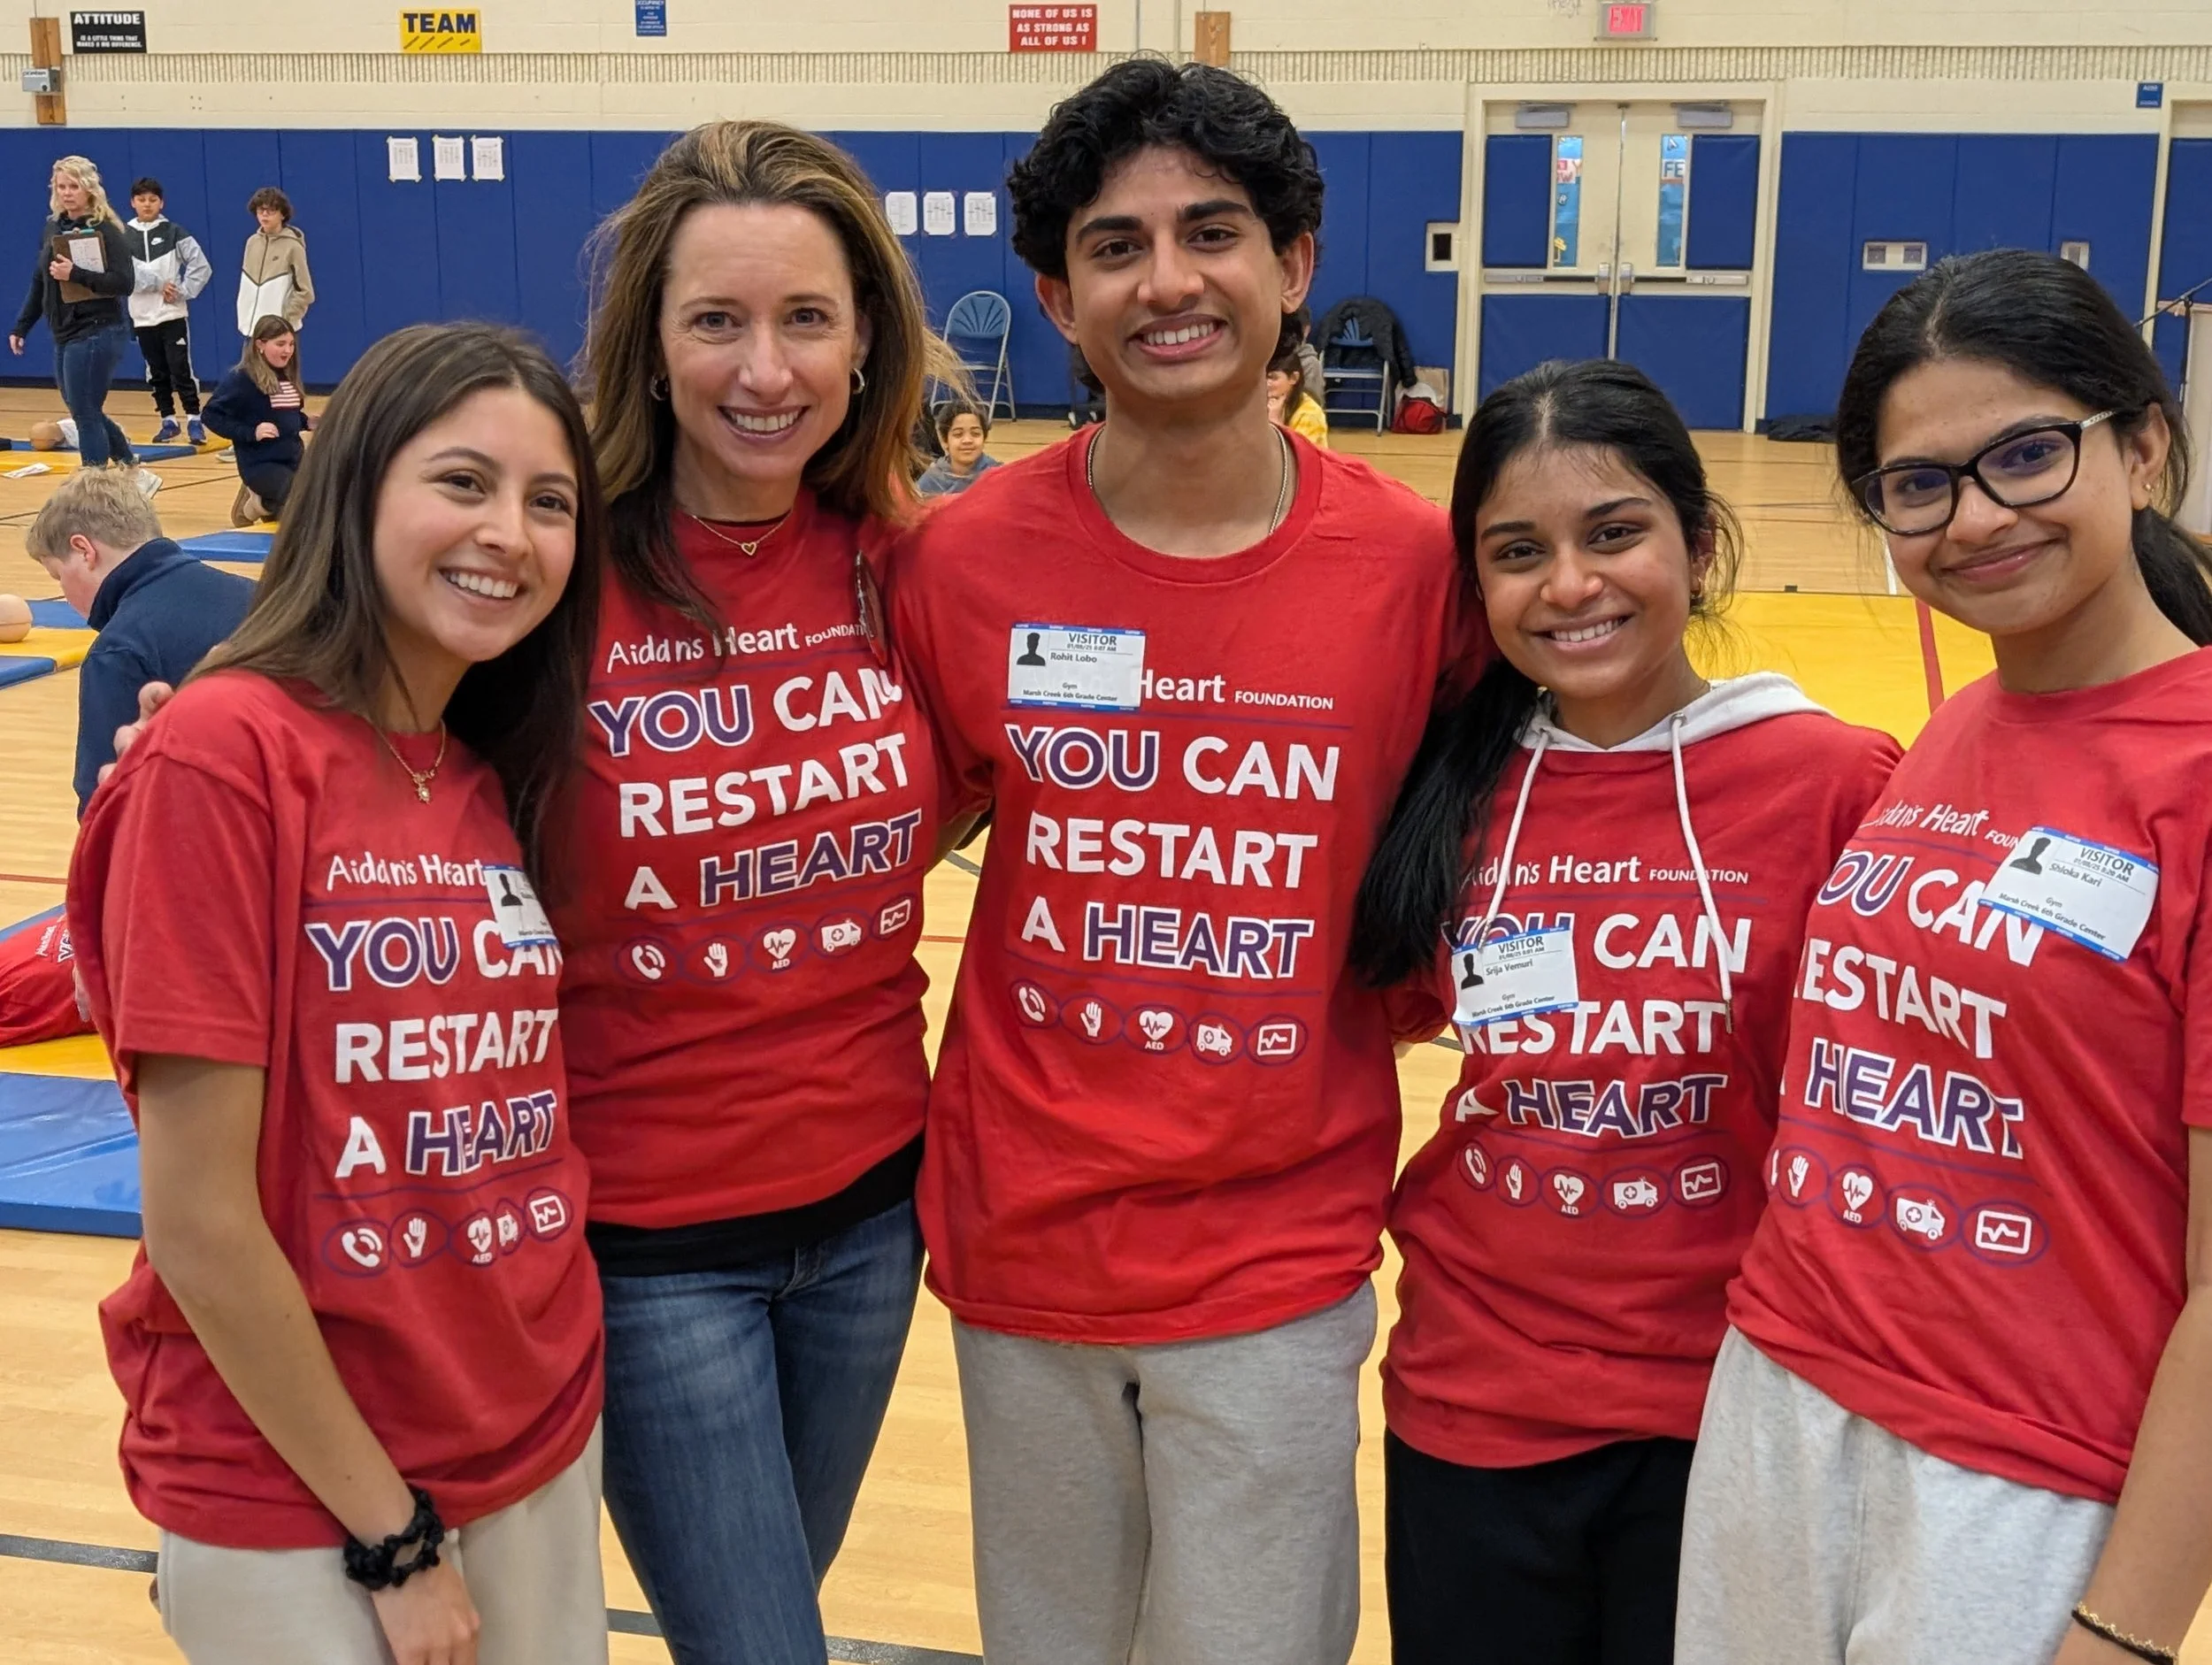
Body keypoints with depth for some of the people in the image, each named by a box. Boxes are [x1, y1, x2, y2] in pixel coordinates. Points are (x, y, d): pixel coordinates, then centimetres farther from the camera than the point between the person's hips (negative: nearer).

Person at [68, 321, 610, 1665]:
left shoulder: (503, 778, 3)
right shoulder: (224, 755, -17)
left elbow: (531, 1121, 9)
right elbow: (198, 1224, -17)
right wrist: (391, 1534, -12)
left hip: (542, 1441, 6)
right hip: (297, 1489, -6)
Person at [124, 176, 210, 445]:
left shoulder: (174, 232, -2)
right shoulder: (123, 236, 2)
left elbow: (202, 267, -5)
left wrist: (182, 292, -9)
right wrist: (158, 285, -13)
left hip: (173, 315, -3)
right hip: (142, 317, 3)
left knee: (181, 369, -6)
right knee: (156, 373, 9)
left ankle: (193, 420, 0)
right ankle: (168, 420, 18)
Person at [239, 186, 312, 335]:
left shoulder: (292, 246, -9)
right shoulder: (252, 242, 8)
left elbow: (305, 292, -10)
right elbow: (245, 287, 13)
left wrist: (285, 322, -11)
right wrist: (244, 320, 6)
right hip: (252, 329, 6)